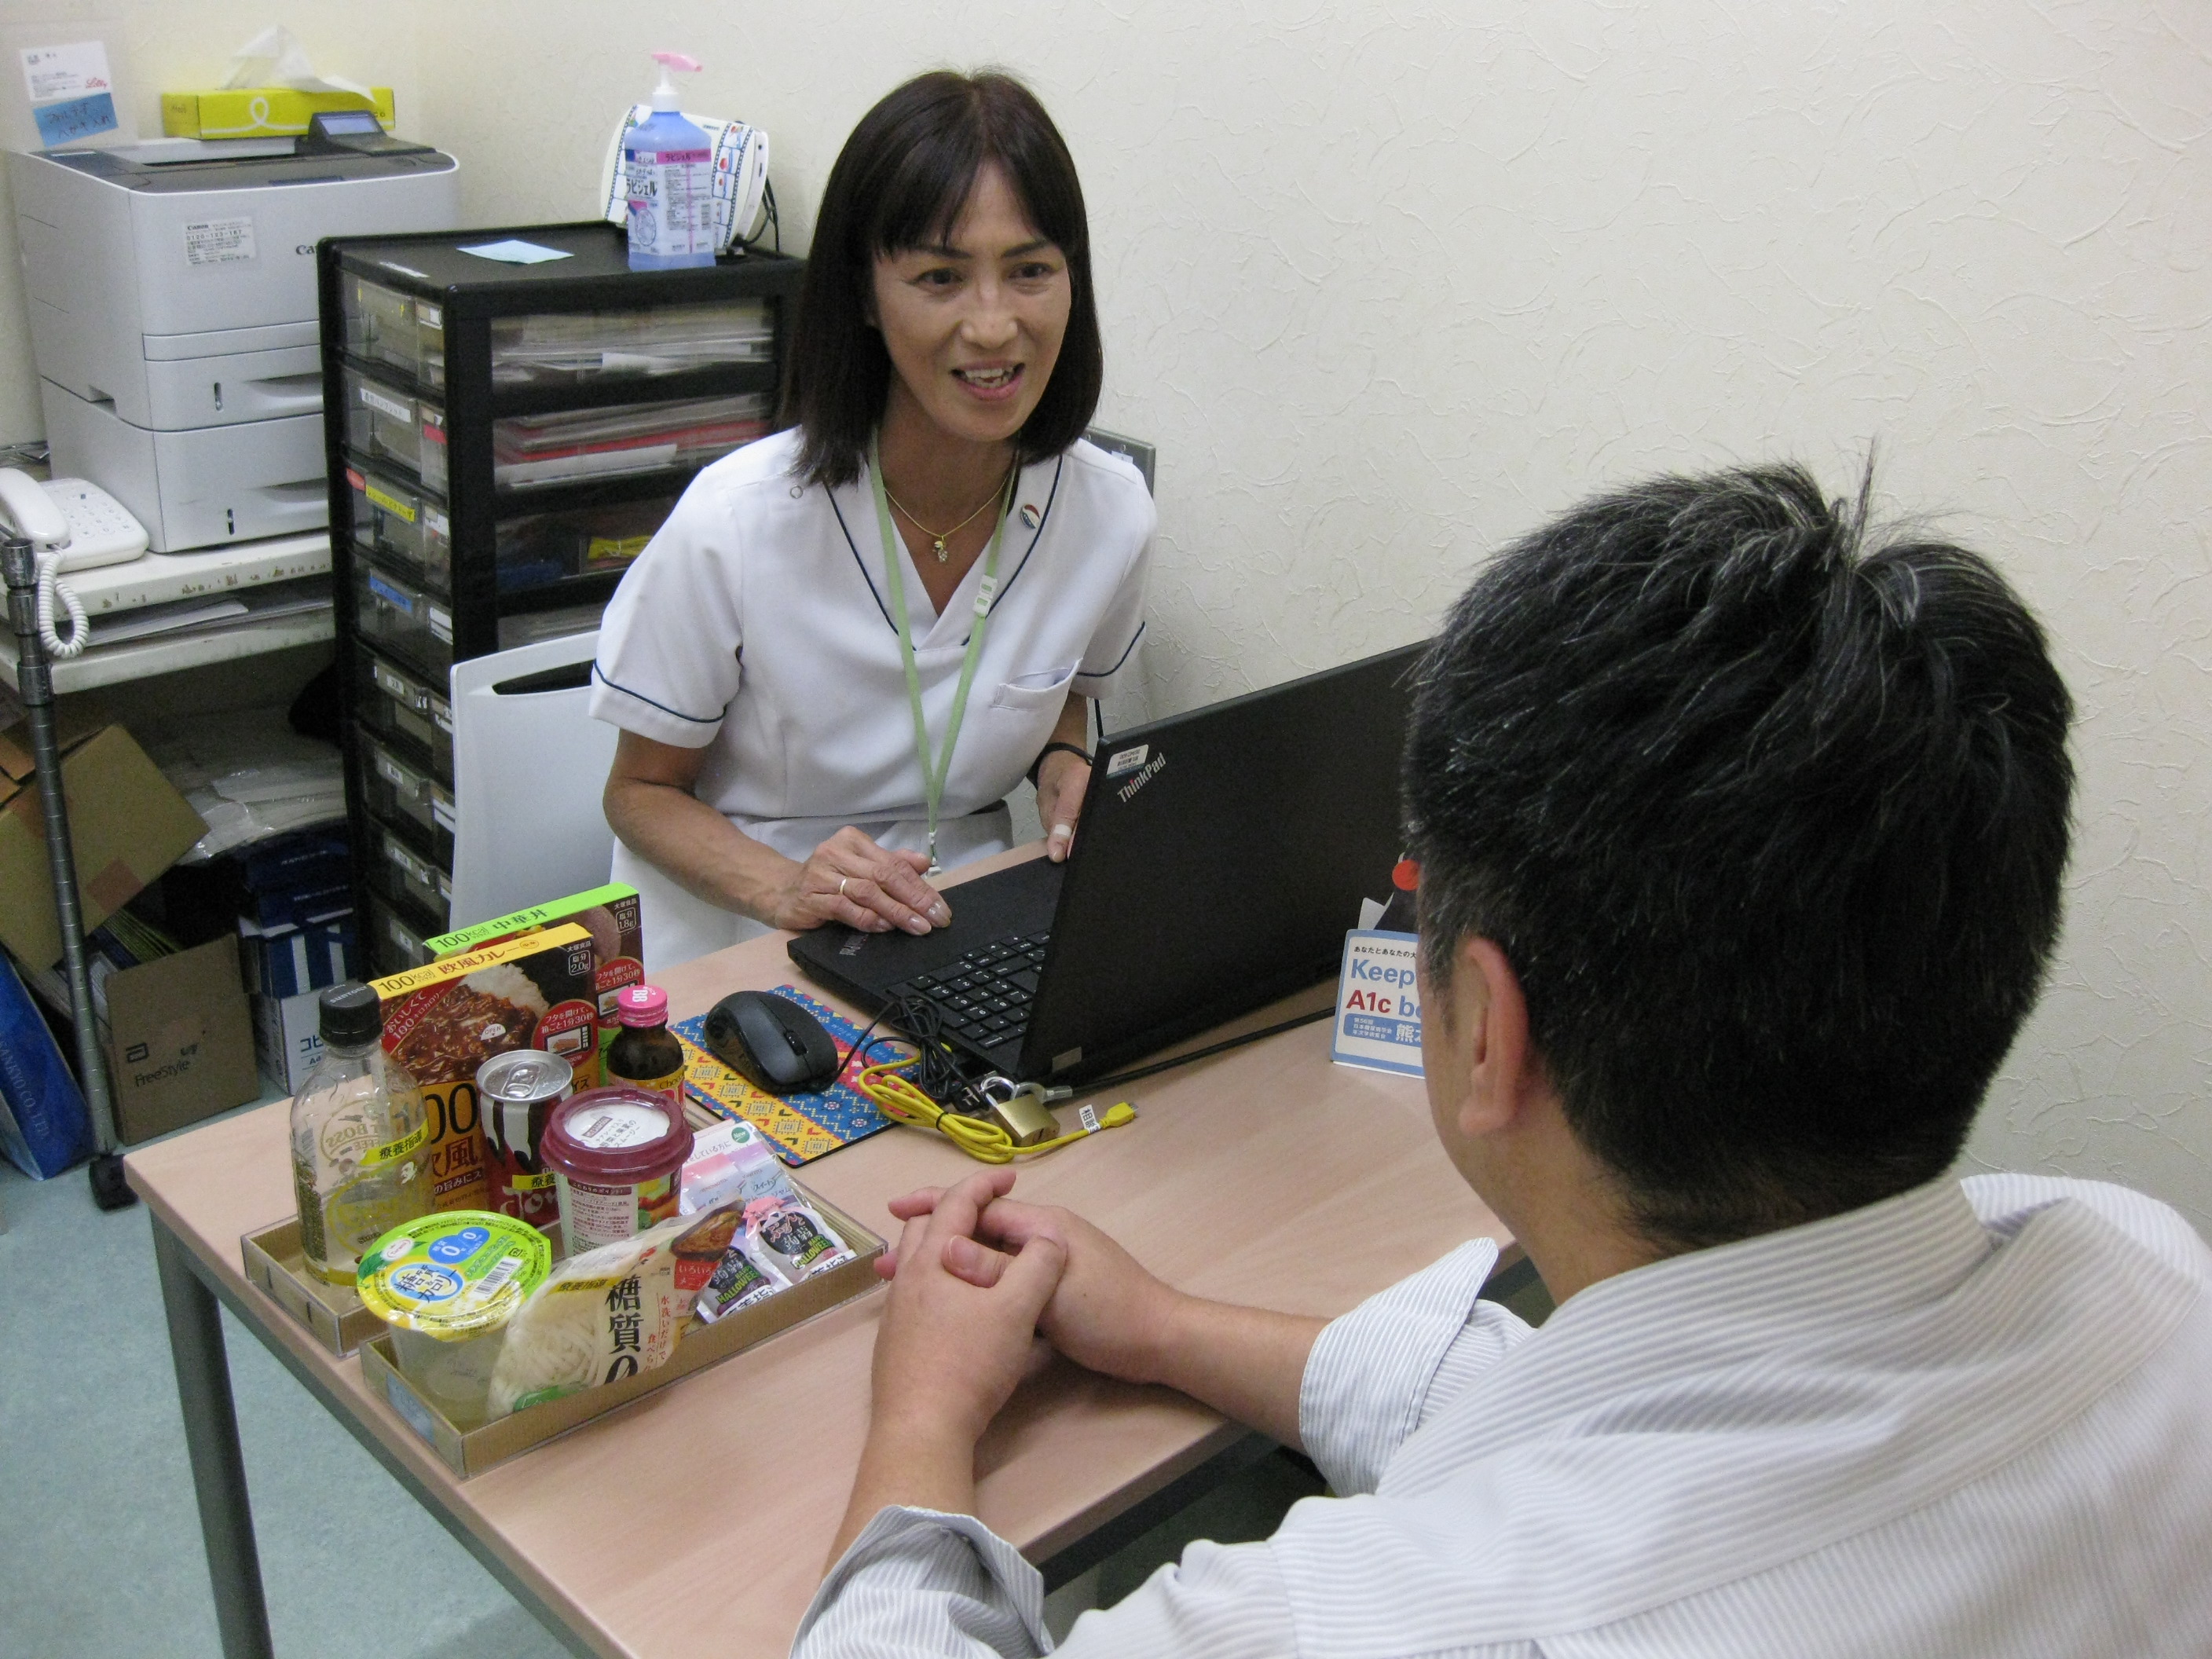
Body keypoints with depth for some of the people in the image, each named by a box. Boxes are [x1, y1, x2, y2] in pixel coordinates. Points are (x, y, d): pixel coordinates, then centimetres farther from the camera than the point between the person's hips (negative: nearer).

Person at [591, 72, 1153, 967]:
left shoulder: (1111, 512, -6)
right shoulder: (737, 524, -17)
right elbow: (641, 791, -4)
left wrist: (1064, 765, -6)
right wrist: (785, 888, -23)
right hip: (740, 947, -3)